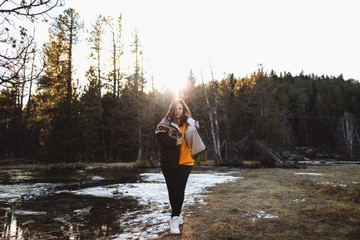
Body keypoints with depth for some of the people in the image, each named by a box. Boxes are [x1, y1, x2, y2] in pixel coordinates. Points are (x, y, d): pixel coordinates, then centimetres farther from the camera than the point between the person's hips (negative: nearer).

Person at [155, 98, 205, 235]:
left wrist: (195, 129, -4)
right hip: (168, 162, 0)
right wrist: (176, 142, -17)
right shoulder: (165, 122, 1)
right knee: (171, 189, 10)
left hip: (184, 162, 0)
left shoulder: (189, 122, 8)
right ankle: (178, 215, 29)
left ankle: (175, 218, -1)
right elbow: (160, 137, -9)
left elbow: (194, 140, 14)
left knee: (179, 189, -6)